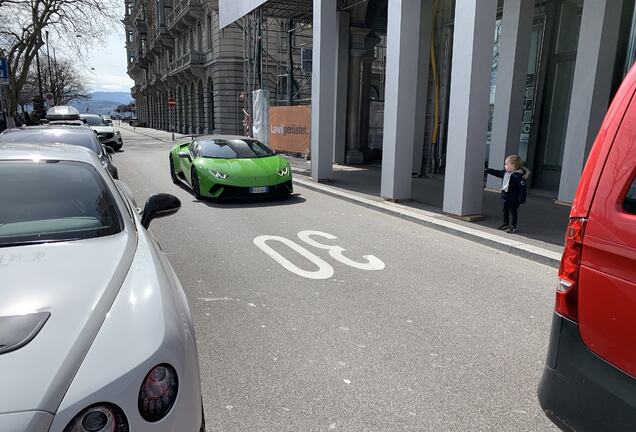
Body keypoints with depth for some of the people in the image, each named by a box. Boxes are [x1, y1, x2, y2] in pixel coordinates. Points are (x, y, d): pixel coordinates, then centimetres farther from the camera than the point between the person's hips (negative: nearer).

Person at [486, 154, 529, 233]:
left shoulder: (518, 175, -23)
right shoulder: (505, 172, 2)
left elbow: (522, 187, -24)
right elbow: (497, 172, 20)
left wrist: (522, 199, -25)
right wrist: (487, 170, 24)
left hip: (513, 198, -9)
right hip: (505, 197, 9)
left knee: (513, 211, 3)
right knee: (505, 210, 19)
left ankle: (513, 226, 12)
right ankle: (506, 224, 34)